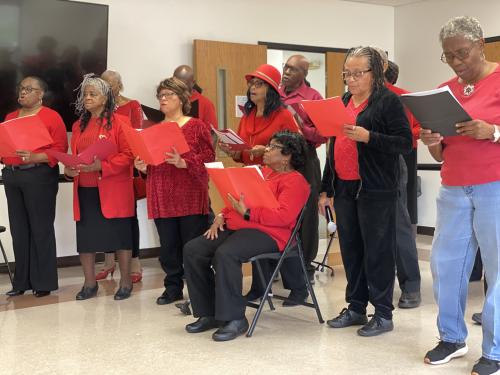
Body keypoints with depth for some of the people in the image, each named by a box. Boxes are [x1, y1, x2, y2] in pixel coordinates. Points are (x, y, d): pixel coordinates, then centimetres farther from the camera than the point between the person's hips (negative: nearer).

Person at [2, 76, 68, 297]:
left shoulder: (51, 117, -2)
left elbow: (60, 149, -9)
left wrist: (35, 157, -21)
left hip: (39, 176, -6)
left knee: (41, 229, -2)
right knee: (19, 230, 8)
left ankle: (44, 282, 6)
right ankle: (22, 281, 17)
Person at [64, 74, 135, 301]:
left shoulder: (119, 122, -4)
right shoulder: (79, 125, 15)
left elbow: (128, 156, -10)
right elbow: (73, 156, 19)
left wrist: (101, 166, -21)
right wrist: (69, 169, -3)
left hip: (113, 191, -5)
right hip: (85, 191, 6)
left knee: (120, 235, 1)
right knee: (85, 236, 6)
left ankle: (126, 282, 14)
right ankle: (90, 284, 18)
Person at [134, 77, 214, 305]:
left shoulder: (196, 126, 1)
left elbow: (208, 157, -7)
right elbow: (148, 161, 19)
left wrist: (183, 163, -19)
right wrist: (143, 167, -3)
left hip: (190, 197, -4)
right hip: (162, 198, 4)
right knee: (168, 246, 7)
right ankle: (173, 287, 21)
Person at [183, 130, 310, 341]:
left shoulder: (294, 181, -3)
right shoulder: (262, 172, 25)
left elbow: (283, 217, -17)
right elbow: (239, 199, 29)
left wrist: (247, 213, -20)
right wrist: (222, 216, 10)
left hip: (266, 233, -9)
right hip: (235, 227, 9)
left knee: (225, 254, -36)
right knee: (192, 250, -9)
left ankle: (235, 319, -23)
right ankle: (209, 314, -3)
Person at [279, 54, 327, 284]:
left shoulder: (313, 97, 0)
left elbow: (322, 134, -6)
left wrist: (301, 127, -20)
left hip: (304, 160, -4)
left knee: (305, 213, 1)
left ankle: (306, 265, 11)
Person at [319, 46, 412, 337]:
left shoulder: (388, 101, -5)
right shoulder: (344, 101, 15)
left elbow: (405, 143, -12)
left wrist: (368, 137, -24)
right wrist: (326, 188, 17)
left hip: (376, 190, -7)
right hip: (344, 188, 7)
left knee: (378, 251, -1)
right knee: (351, 250, 11)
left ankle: (383, 314, 8)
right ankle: (356, 308, 22)